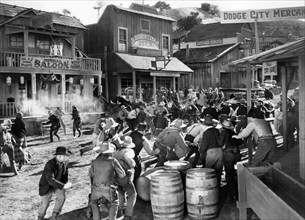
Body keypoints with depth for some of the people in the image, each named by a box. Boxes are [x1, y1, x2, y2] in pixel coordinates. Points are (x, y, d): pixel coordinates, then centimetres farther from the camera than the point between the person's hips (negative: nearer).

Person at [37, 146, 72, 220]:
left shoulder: (65, 162, -15)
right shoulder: (50, 164, -35)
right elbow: (51, 180, -43)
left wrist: (66, 182, 3)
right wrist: (63, 186, -49)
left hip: (58, 183, 4)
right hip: (47, 184, -4)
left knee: (62, 197, -18)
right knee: (45, 203, 4)